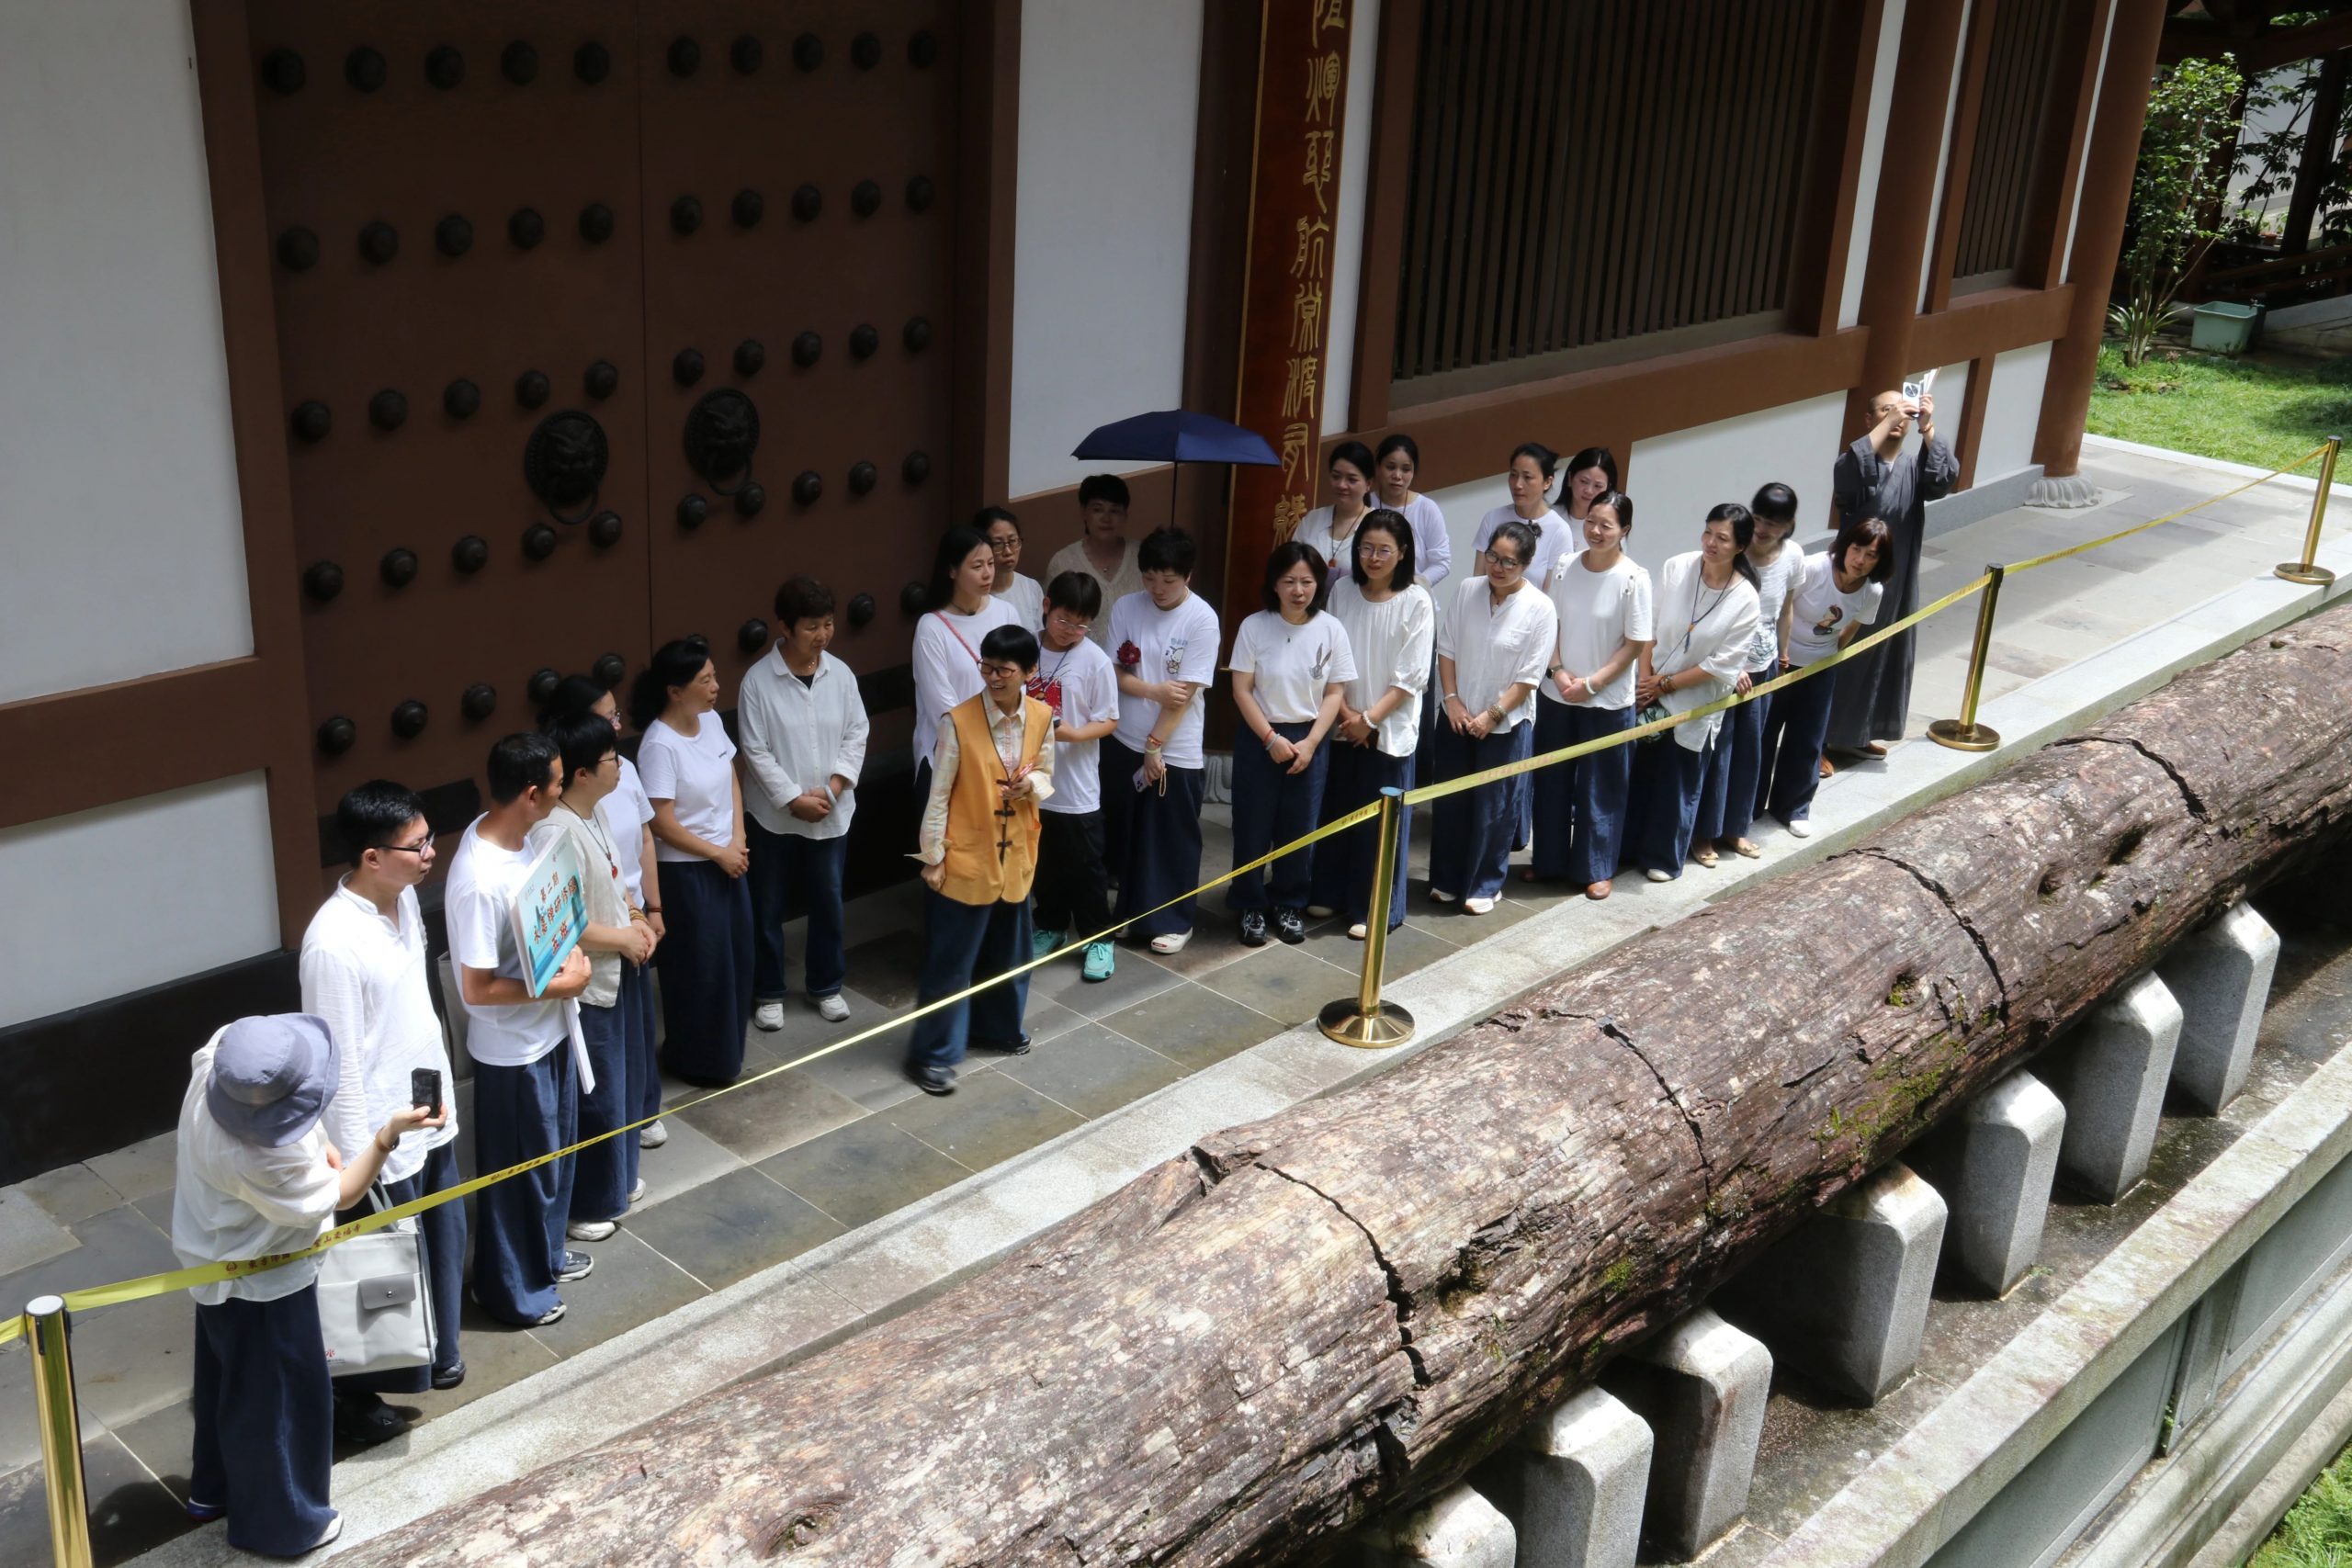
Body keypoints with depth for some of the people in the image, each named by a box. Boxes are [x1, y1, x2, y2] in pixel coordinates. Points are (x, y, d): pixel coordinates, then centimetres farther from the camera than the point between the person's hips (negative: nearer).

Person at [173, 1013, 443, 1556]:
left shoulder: (226, 1049, -24)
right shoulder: (261, 1158, -43)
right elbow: (338, 1196, -26)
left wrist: (315, 1144, -3)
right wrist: (389, 1134, -37)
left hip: (219, 1255, 8)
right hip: (258, 1279, -8)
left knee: (228, 1378, 29)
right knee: (277, 1395, 15)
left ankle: (214, 1486, 51)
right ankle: (278, 1522, 36)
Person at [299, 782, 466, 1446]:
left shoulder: (404, 899, -2)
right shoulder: (334, 943, -29)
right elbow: (337, 1064, -24)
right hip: (383, 1138, -8)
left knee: (444, 1242, 23)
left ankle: (436, 1355, 45)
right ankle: (350, 1391, 29)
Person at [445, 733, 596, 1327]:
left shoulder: (516, 836, -5)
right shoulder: (479, 882, -33)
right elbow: (477, 989, -27)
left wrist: (569, 952, -3)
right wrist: (560, 985, -20)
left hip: (548, 1032, 9)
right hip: (512, 1049, -9)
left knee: (555, 1151, 26)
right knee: (519, 1170, 11)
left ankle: (545, 1254, 48)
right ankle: (513, 1289, 32)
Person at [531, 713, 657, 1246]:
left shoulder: (594, 813, 3)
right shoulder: (557, 833, -28)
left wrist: (635, 920, 1)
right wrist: (621, 938, -19)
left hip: (616, 975, 10)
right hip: (584, 986, -10)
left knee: (624, 1080, 23)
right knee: (593, 1097, 5)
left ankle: (615, 1180, 43)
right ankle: (581, 1206, 23)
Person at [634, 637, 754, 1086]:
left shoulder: (712, 720, -1)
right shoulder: (660, 745, -24)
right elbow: (662, 823, -22)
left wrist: (738, 839, -3)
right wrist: (718, 853, -14)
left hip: (728, 859, 8)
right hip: (686, 870, -8)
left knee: (734, 954, 17)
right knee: (699, 964, 5)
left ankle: (725, 1048, 36)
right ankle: (698, 1060, 24)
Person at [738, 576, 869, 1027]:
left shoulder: (840, 674, -5)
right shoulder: (758, 680, -15)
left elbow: (856, 736, 0)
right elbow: (755, 751, -13)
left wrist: (832, 789, -12)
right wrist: (794, 799, -16)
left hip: (832, 814, 3)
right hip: (774, 815, -3)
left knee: (828, 903, 15)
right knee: (768, 908, 10)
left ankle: (826, 986, 33)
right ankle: (768, 992, 27)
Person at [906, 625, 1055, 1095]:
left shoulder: (1041, 719, -5)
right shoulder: (959, 722, -18)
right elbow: (939, 796, -12)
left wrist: (1033, 784, -15)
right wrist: (932, 858, -10)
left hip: (1015, 857, 5)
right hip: (966, 860, -5)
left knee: (1008, 953, 21)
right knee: (951, 961, 4)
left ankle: (999, 1028, 43)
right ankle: (933, 1054, 15)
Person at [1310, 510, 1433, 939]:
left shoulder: (1417, 603, -10)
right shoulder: (1343, 592, 0)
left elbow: (1411, 676, -11)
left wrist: (1370, 719, -13)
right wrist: (1345, 712, -8)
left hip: (1388, 729, -3)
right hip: (1342, 724, 4)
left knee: (1381, 821, 3)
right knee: (1336, 810, 13)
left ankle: (1375, 909, 13)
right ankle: (1329, 892, 28)